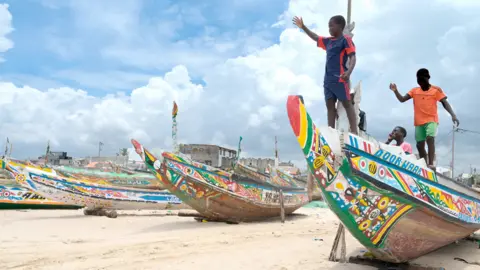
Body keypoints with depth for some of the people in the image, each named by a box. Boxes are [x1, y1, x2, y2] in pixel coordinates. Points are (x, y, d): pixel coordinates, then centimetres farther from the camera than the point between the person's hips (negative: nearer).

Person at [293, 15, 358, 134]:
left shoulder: (346, 40, -3)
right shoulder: (328, 41, 18)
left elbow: (353, 57, -13)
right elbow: (315, 37, 34)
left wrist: (349, 72, -31)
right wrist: (303, 27, 31)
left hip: (340, 78, -7)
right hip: (328, 79, 8)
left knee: (347, 104, -6)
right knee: (330, 105, 4)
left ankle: (354, 132, -7)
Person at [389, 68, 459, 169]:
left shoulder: (436, 89, 0)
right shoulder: (414, 90, 8)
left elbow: (445, 103, -5)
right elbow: (402, 99, 2)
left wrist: (453, 115, -18)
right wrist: (395, 91, -16)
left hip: (431, 120, -4)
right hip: (419, 122, 4)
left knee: (430, 138, -28)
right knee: (419, 145, 6)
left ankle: (431, 164, -33)